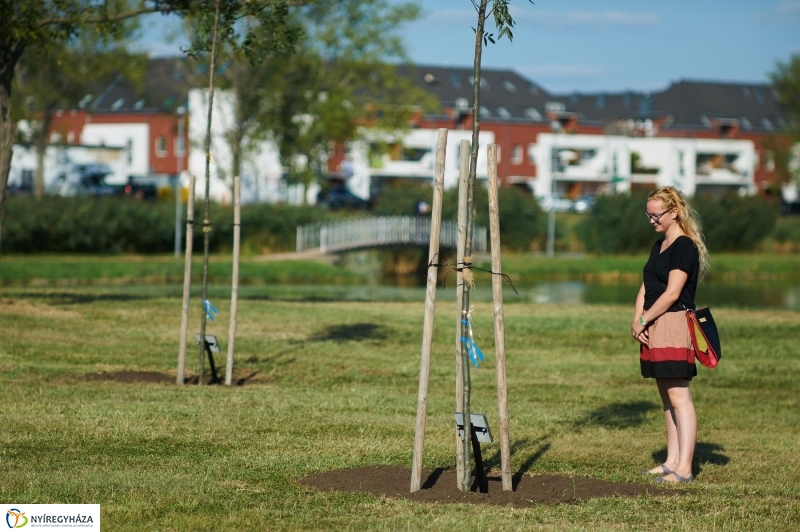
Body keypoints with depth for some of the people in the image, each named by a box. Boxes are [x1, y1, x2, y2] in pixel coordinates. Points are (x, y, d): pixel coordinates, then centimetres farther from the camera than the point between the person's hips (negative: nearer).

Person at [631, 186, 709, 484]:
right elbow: (646, 288, 17)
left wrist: (644, 321, -9)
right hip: (654, 329, 10)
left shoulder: (685, 246, -11)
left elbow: (672, 293, -17)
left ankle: (684, 468, -14)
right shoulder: (659, 246, 18)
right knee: (666, 398, 11)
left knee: (679, 397, -11)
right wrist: (637, 321, 2)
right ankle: (672, 461, 16)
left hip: (674, 326, -10)